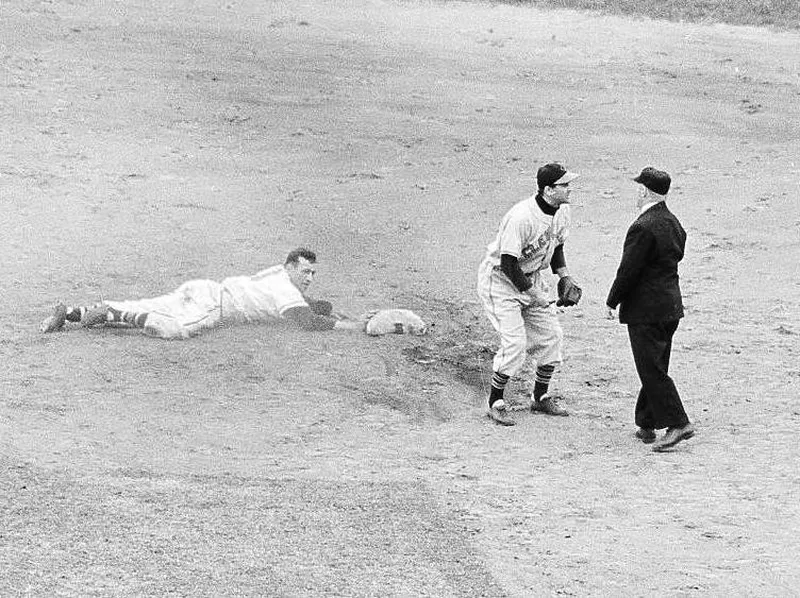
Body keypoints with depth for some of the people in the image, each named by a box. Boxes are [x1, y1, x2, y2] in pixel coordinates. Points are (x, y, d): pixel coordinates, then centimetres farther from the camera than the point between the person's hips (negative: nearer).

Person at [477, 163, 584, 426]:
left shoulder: (561, 211, -4)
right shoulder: (522, 217, -31)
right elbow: (508, 262, -28)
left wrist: (564, 276, 1)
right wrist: (532, 293, -26)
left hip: (534, 276, 8)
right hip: (501, 278, -8)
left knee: (551, 335, 5)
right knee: (515, 342, -15)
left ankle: (541, 397, 22)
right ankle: (495, 402, 1)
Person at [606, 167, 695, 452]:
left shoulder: (643, 228, -20)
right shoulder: (674, 224, 8)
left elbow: (628, 270, -18)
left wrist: (612, 301, -5)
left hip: (645, 311, -9)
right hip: (670, 307, 9)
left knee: (652, 370, -5)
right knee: (655, 368, 15)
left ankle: (677, 424, -10)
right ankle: (646, 425, 23)